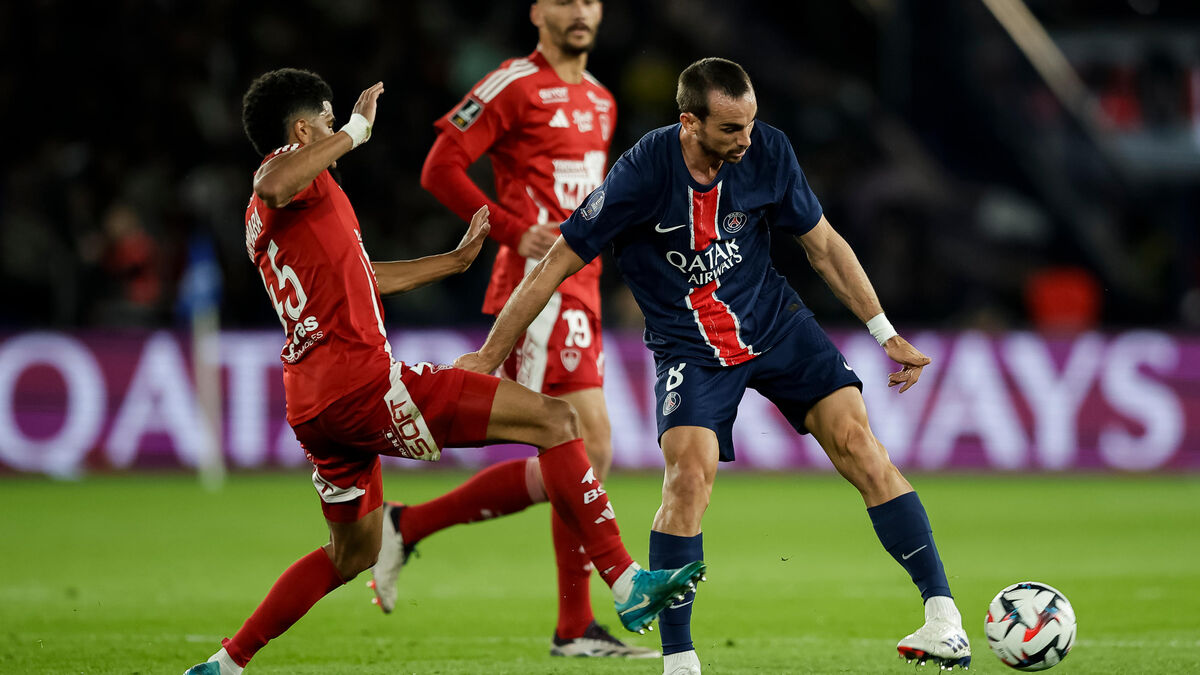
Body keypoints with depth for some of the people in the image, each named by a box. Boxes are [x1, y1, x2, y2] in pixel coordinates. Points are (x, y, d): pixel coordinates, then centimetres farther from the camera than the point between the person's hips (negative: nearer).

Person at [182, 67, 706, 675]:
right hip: (362, 380, -10)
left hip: (316, 407, 10)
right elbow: (274, 187, -31)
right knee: (555, 421, -9)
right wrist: (356, 129, -21)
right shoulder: (286, 167, -3)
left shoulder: (264, 219, 26)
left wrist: (456, 260, 40)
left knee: (353, 554, 27)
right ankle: (627, 583, -16)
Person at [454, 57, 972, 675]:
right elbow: (556, 266, -13)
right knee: (689, 473, -23)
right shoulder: (642, 173, -21)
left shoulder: (767, 152, -10)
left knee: (857, 445, -13)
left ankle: (942, 613, -10)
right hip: (688, 345, -3)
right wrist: (488, 357, -9)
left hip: (777, 323, 3)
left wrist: (886, 334, 6)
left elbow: (823, 244, 5)